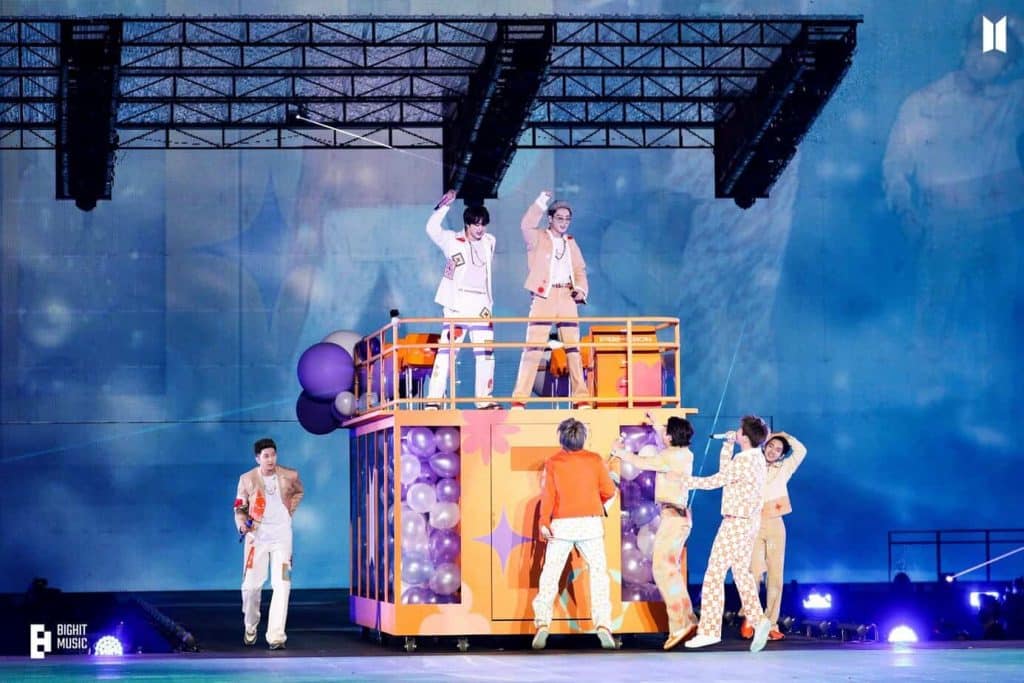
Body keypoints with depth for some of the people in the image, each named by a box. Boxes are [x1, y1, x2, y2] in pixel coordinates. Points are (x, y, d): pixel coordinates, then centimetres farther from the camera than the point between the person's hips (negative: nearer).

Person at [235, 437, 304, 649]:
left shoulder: (290, 476, -1)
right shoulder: (247, 479, -3)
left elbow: (298, 492, 22)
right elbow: (240, 507, 2)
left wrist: (290, 511, 9)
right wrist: (242, 524, -17)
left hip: (281, 536, 0)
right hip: (257, 535, 0)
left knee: (282, 584, -12)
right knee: (251, 585, 3)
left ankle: (276, 635, -13)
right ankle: (250, 627, 29)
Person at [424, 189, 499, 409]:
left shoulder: (489, 242, 11)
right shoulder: (452, 241, -2)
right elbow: (432, 229, -13)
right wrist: (443, 206, -22)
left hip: (481, 306, 5)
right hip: (457, 305, -5)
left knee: (486, 352, 6)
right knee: (446, 350, -11)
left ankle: (484, 398, 13)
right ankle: (434, 398, -13)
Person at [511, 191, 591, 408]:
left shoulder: (570, 243, 17)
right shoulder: (538, 238, 2)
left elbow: (579, 270, 17)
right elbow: (526, 225, -18)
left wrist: (580, 289, -1)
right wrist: (541, 202, -23)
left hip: (567, 298, 5)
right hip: (544, 297, -4)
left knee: (573, 347, 5)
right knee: (534, 347, -11)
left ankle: (581, 397, 9)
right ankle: (519, 397, -12)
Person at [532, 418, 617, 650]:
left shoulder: (553, 463, 1)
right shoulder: (595, 460, 4)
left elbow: (548, 493, -7)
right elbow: (609, 491, 6)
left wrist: (544, 522, -11)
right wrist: (603, 505, 27)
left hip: (562, 523, 0)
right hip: (591, 522, 0)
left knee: (550, 575, 5)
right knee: (598, 572, 5)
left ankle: (542, 622, -8)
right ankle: (603, 624, -9)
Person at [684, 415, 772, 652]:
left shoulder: (743, 460, -20)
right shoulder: (757, 457, 9)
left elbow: (714, 481, -14)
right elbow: (726, 472, 20)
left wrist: (686, 481, -3)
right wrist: (728, 444, 14)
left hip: (735, 523, -10)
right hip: (750, 522, 10)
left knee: (715, 574, -5)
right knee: (741, 572, 15)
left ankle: (709, 631, -5)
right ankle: (758, 620, 3)